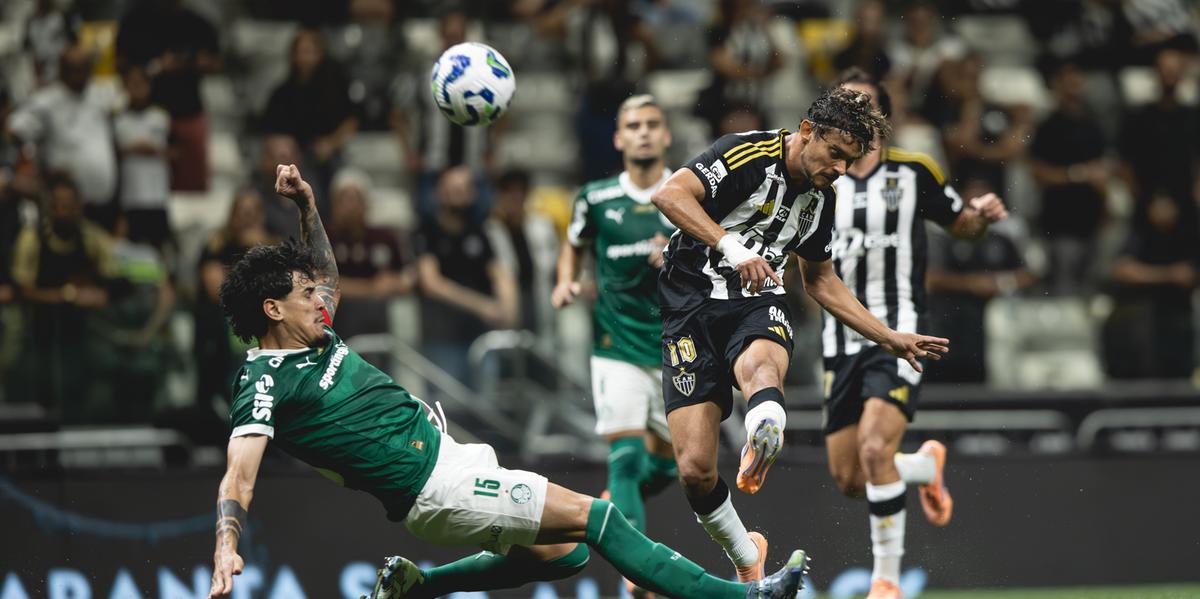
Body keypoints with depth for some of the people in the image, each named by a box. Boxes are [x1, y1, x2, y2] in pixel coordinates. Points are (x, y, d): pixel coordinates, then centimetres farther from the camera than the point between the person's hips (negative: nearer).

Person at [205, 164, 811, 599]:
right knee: (591, 517, -12)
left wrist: (306, 206, 16)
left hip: (445, 448, 10)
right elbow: (238, 479, -24)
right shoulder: (265, 383, -14)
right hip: (435, 490, -10)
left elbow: (326, 274, 30)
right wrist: (226, 548, -41)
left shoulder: (314, 338, 10)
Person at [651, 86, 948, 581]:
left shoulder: (820, 199, 12)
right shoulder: (750, 155, -11)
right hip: (691, 307, -4)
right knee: (695, 469, -10)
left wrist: (889, 337, 26)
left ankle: (761, 446, -69)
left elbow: (820, 280, 28)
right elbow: (670, 194, -25)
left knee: (761, 366, -37)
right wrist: (730, 247, -36)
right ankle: (747, 559, 16)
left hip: (758, 305, 4)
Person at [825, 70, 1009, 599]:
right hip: (843, 340, 4)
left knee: (875, 450, -24)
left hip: (899, 335, -4)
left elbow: (962, 224, 15)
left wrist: (983, 214, -8)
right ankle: (927, 465, 38)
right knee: (848, 479, 5)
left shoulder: (914, 172, 2)